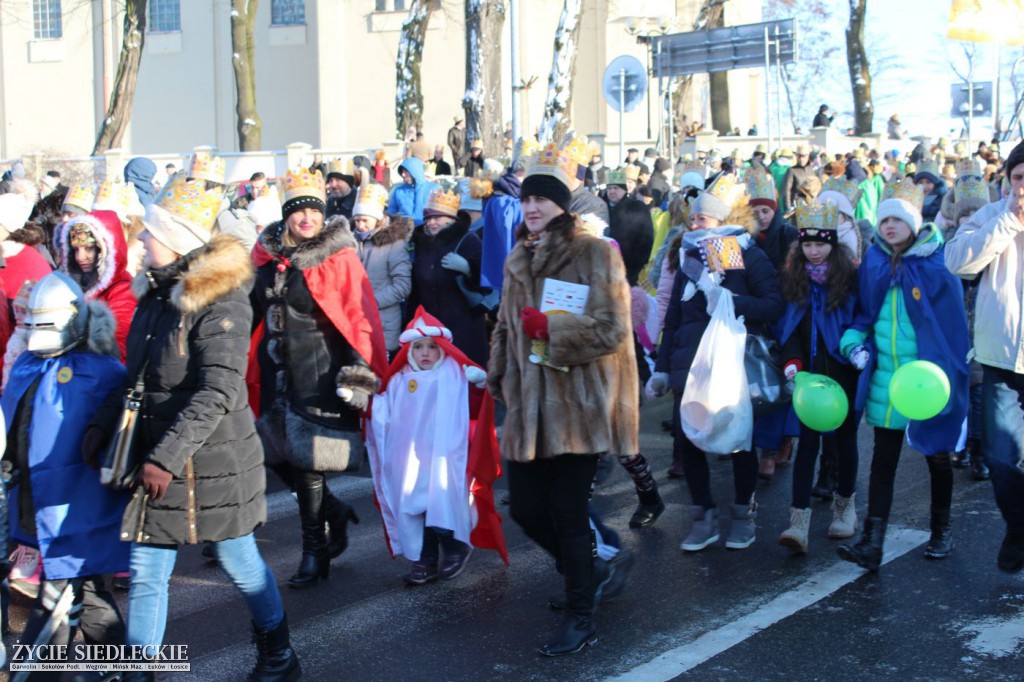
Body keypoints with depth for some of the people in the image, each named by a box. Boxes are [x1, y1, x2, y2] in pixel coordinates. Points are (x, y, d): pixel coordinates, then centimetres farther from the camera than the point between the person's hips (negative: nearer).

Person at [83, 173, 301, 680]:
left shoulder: (219, 301, -18)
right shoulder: (156, 291, 7)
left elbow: (217, 393, -25)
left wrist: (167, 456, -27)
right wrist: (104, 422, 9)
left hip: (213, 461, -7)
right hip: (157, 458, 7)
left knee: (239, 562, 10)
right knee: (145, 572, 6)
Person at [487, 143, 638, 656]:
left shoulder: (595, 253, -7)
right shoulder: (519, 258, 14)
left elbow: (610, 329, -15)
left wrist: (550, 327, -19)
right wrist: (498, 377, 21)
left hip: (578, 406, -6)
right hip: (529, 405, 7)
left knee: (566, 512, -3)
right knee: (525, 508, 7)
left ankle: (580, 618, 16)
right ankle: (591, 571, 34)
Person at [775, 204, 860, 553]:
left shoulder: (851, 277, -5)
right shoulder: (791, 278, 2)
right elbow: (789, 327, 1)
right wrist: (792, 361, -14)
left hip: (843, 373, -1)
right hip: (810, 373, 1)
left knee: (844, 438, 12)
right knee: (807, 441, -5)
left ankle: (845, 505, 33)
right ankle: (799, 523, -11)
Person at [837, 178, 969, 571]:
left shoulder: (936, 266, -10)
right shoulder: (873, 263, 2)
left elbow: (954, 326, -8)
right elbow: (863, 313, 13)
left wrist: (949, 377, -11)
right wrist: (855, 343, -5)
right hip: (884, 380, 3)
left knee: (937, 455, 14)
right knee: (883, 460, 2)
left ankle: (941, 532, 33)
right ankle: (871, 544, 1)